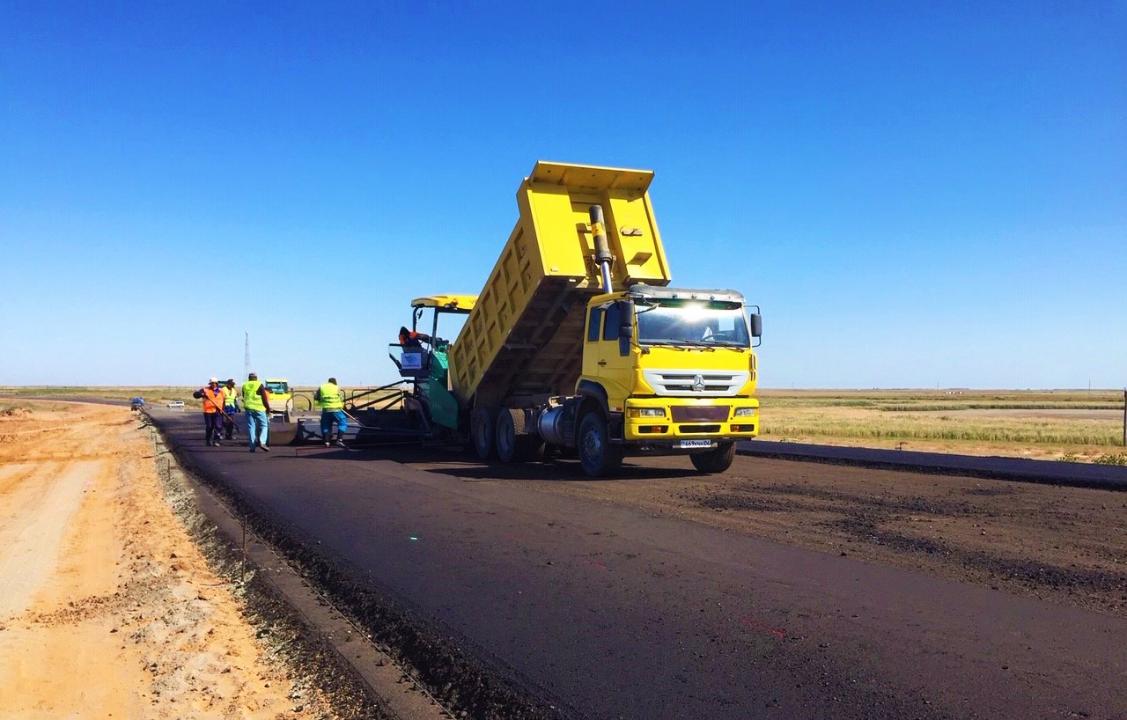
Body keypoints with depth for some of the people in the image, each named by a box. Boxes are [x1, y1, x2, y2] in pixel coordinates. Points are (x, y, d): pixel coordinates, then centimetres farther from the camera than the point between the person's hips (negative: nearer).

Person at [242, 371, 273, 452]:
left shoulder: (244, 386, 11)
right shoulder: (259, 385, -3)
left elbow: (244, 398, 19)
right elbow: (264, 398, -5)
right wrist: (268, 408, 1)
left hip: (248, 408, 4)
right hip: (259, 408, -4)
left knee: (251, 427, 6)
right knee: (264, 425, 3)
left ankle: (252, 446, 3)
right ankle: (262, 442, -17)